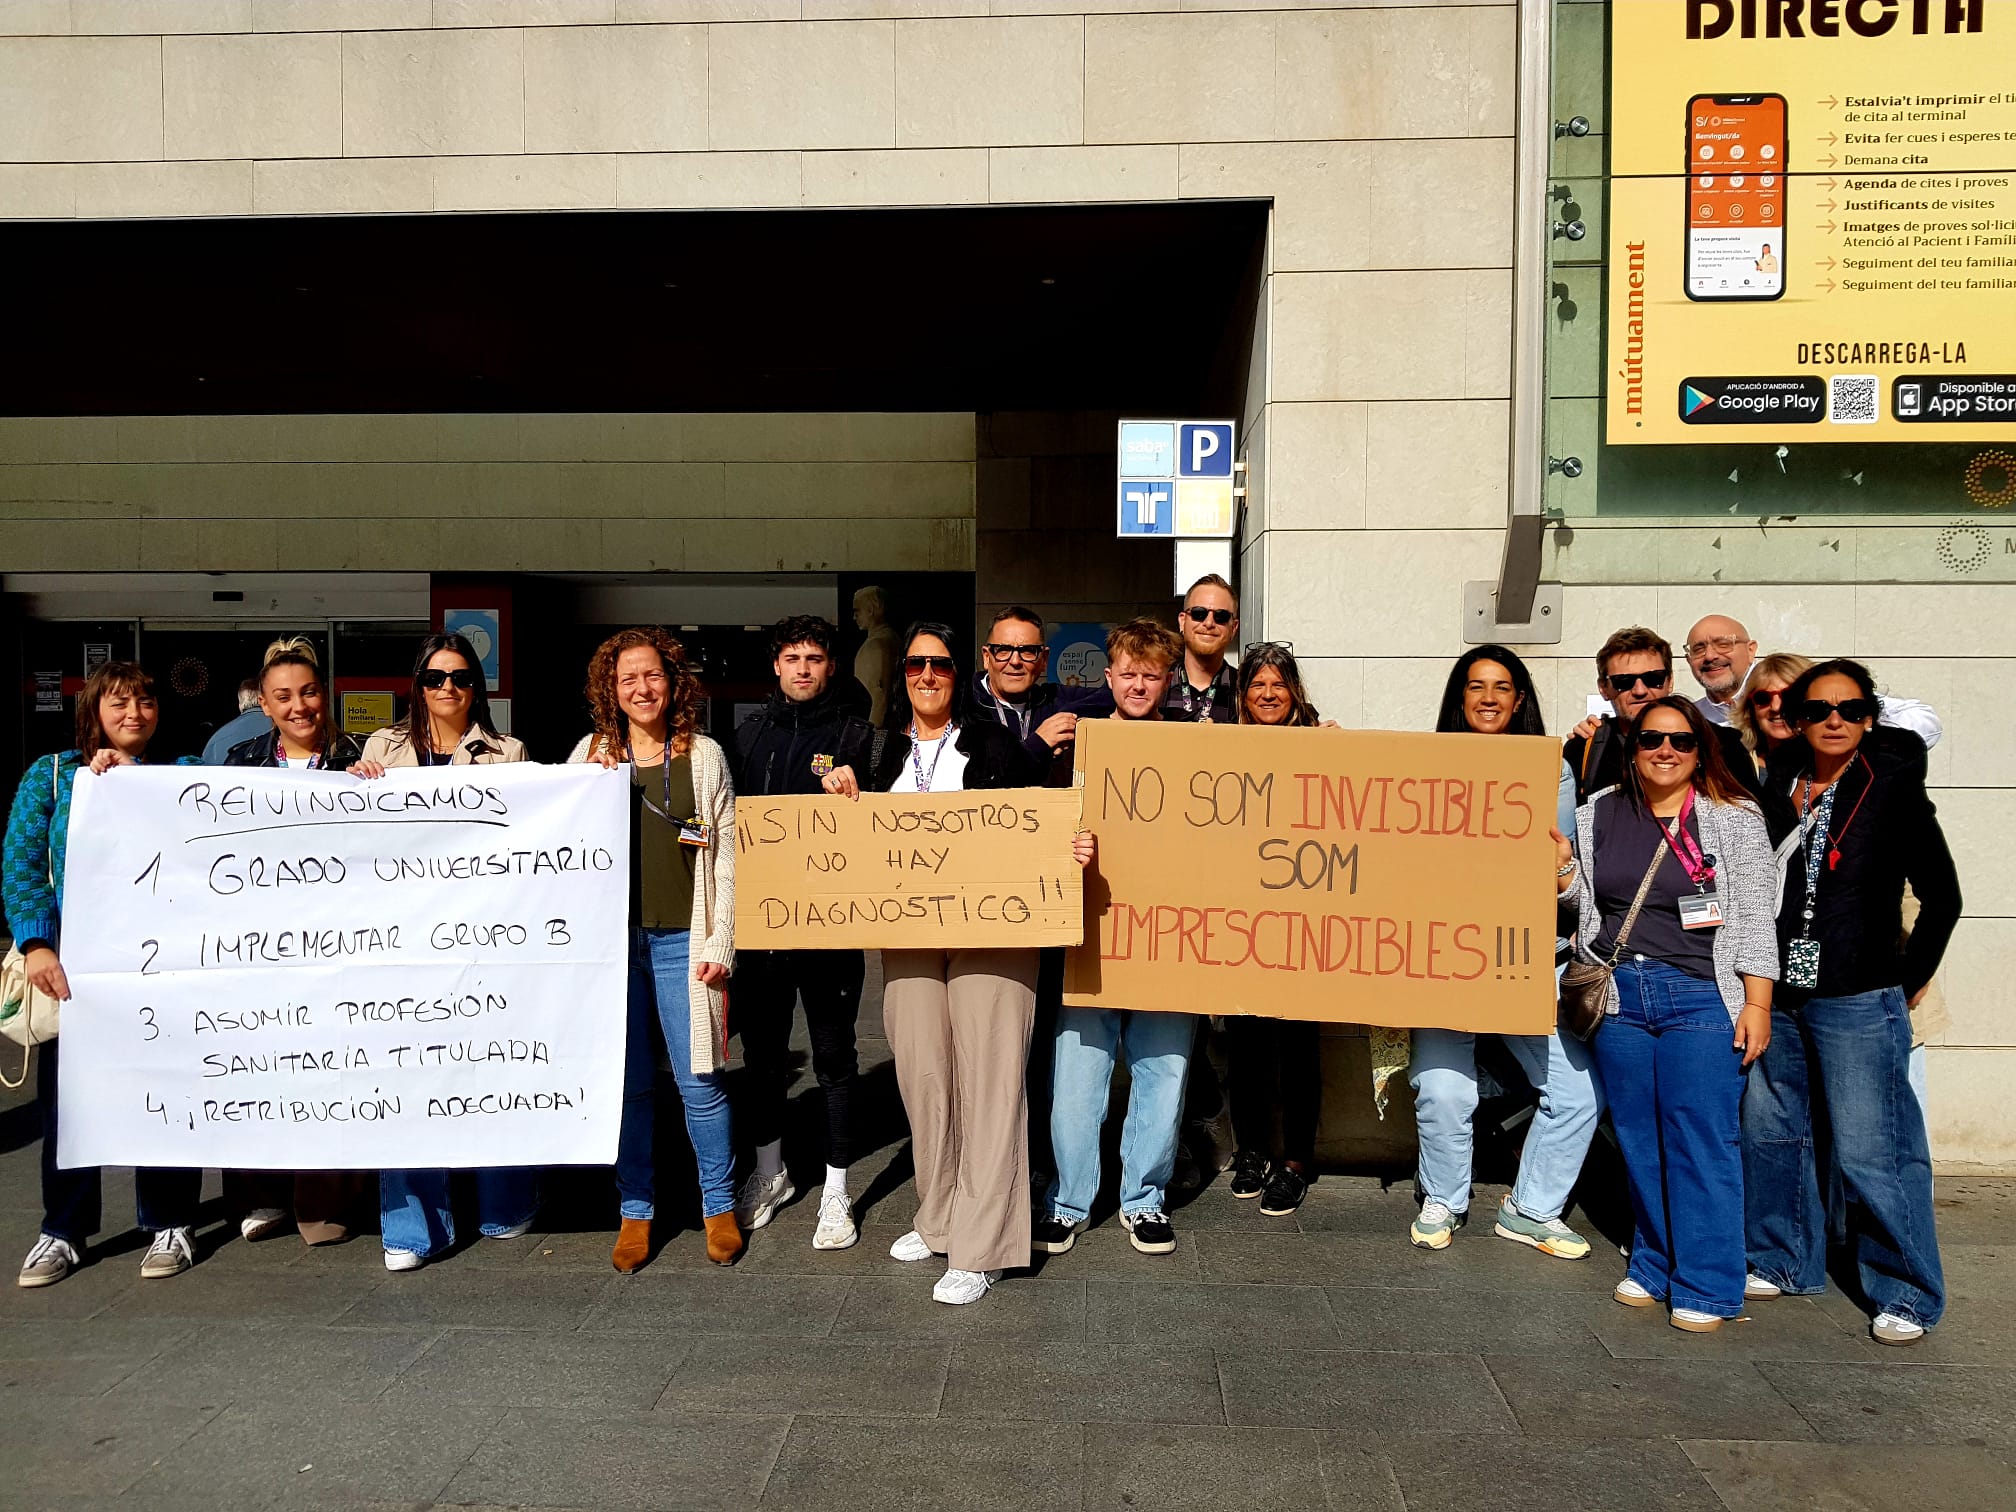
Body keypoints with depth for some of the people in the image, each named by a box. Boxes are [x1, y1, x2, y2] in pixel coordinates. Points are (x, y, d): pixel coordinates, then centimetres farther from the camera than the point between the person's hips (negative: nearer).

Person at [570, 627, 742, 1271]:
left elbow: (727, 853, 2)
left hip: (681, 941, -1)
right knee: (629, 1081, 7)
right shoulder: (590, 755, 7)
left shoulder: (704, 755, 4)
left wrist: (720, 944, -3)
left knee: (698, 1080, 0)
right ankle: (635, 1211, 21)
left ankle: (720, 1206, 17)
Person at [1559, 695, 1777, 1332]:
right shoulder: (1599, 816, 9)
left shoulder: (1735, 820, 0)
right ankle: (1654, 1265, 24)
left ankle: (1705, 1286, 7)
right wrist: (1562, 865, 0)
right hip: (1619, 996, 4)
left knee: (1700, 1140, -3)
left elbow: (1755, 919, -2)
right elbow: (1583, 902, 19)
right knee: (1638, 1138, 10)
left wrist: (1756, 1004, -8)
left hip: (1701, 997, -4)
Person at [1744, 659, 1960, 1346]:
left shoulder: (1893, 794, -4)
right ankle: (1785, 1261, 30)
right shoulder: (1776, 787, 6)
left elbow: (1941, 897, -1)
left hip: (1857, 1004, -4)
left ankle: (1907, 1294, 13)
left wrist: (1909, 982, 1)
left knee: (1870, 1151, -4)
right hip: (1775, 997, 5)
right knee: (1769, 1134, 13)